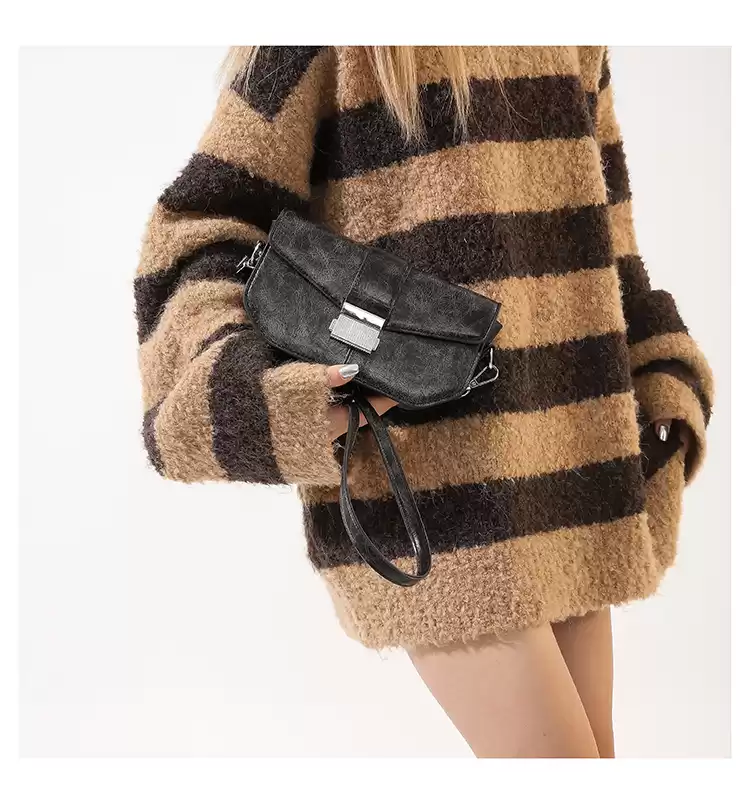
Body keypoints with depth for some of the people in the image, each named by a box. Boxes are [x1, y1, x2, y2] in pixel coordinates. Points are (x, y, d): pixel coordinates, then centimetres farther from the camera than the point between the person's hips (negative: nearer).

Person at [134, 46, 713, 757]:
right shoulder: (325, 50, -6)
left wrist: (663, 383, 11)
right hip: (431, 477, -7)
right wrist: (268, 400, -23)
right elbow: (201, 232, -7)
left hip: (567, 453, 7)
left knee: (593, 747, 12)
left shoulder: (575, 44, 14)